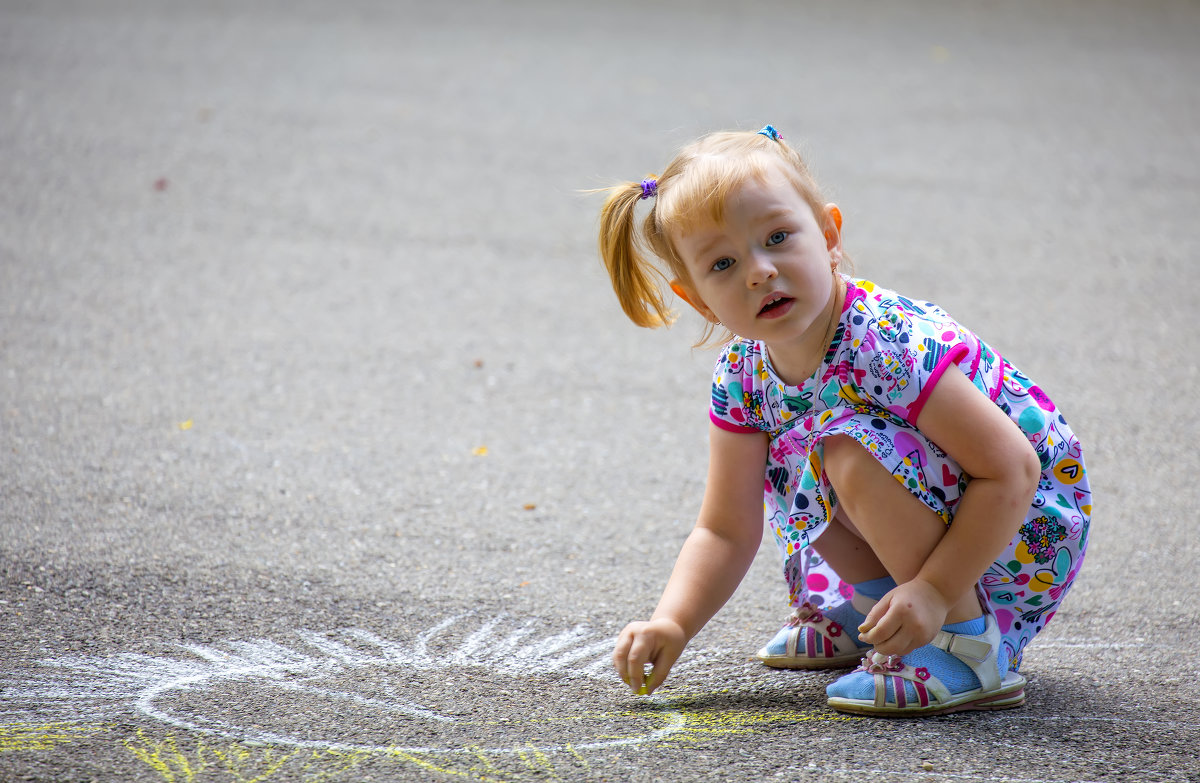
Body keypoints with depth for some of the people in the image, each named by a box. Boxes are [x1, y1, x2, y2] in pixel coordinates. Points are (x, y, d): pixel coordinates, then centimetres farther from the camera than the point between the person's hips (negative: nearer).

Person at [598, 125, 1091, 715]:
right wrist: (672, 622, -17)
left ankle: (969, 646, -20)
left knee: (852, 452, -28)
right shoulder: (742, 377, -7)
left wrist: (935, 590, -32)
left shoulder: (891, 346, -29)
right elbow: (725, 534, 0)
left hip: (1028, 531, -8)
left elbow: (1012, 472, -28)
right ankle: (872, 606, 16)